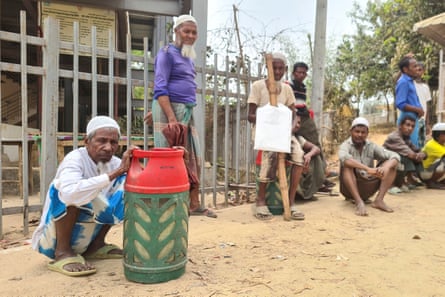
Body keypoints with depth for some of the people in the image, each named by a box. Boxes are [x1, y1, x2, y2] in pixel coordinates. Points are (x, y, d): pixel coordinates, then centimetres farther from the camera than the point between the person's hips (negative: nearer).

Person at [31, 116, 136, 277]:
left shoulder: (114, 163, -6)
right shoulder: (75, 159, -23)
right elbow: (69, 193, -44)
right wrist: (114, 173, -41)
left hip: (83, 239, 6)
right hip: (53, 240, -6)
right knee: (70, 194, -32)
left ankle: (96, 245, 5)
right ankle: (62, 252, -15)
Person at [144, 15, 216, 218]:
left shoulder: (188, 57, 20)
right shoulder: (167, 53, -5)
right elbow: (160, 88, -14)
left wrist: (157, 111, 22)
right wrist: (171, 119, -22)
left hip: (187, 112, 8)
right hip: (169, 110, -8)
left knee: (192, 159, 8)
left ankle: (194, 205, 18)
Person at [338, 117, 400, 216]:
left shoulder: (372, 146, 2)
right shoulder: (345, 145, -10)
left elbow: (395, 156, -7)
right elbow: (344, 158, -34)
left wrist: (386, 168, -30)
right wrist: (367, 169, -43)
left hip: (368, 188, 4)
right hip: (350, 188, -4)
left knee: (391, 164, -8)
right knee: (347, 165, -31)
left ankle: (379, 200, -18)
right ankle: (359, 202, -35)